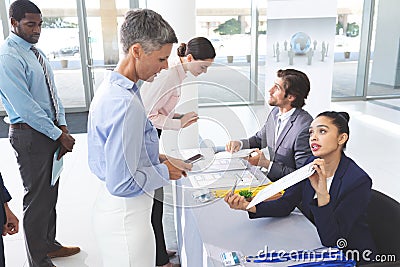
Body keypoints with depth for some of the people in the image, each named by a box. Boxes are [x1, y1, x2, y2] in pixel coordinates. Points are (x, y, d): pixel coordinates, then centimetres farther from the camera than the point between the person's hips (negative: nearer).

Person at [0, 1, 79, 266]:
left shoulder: (36, 52, 11)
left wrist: (63, 126, 0)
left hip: (52, 131, 9)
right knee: (37, 198, 3)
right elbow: (25, 106, -20)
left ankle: (49, 244, 39)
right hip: (29, 135, -8)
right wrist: (59, 135, -17)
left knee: (51, 192, 19)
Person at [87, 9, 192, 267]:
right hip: (126, 213, -9)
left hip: (113, 205, 10)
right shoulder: (126, 103, -28)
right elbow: (122, 183, -27)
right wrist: (165, 172, -12)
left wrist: (158, 158, 6)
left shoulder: (110, 88, 3)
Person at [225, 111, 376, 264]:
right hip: (315, 243, 5)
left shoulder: (358, 181, -24)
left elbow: (330, 239, -25)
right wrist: (249, 206, -21)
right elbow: (286, 204, -4)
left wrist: (322, 193, -39)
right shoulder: (313, 165, -5)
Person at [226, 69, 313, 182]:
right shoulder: (275, 112, 2)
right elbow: (259, 139, 19)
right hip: (264, 176, 7)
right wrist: (240, 143, -1)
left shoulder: (305, 127, -23)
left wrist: (266, 164, -22)